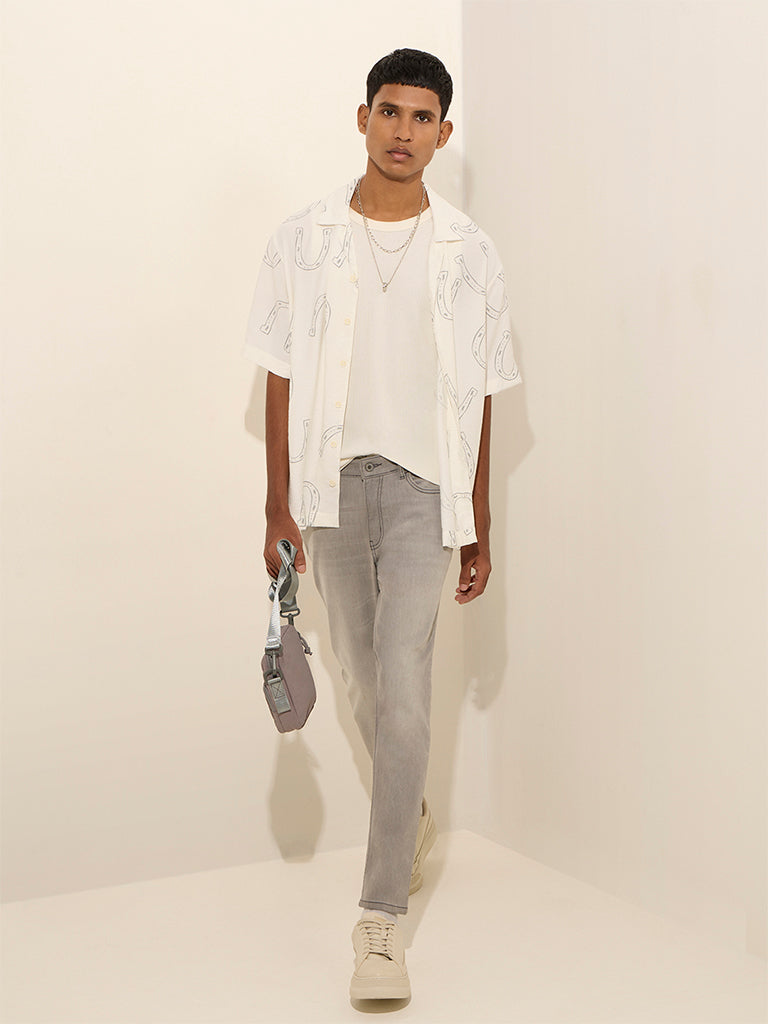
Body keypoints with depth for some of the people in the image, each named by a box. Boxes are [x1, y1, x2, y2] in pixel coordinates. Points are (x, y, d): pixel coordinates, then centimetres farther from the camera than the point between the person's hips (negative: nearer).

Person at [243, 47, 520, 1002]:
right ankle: (412, 814, 44)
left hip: (423, 487, -2)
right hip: (334, 482, 2)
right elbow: (282, 380, 4)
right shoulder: (303, 241, 3)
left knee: (403, 694, -11)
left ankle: (380, 919, -4)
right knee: (365, 682, 15)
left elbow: (478, 396, 5)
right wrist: (279, 506, -1)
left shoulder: (468, 253, 2)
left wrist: (478, 526, 5)